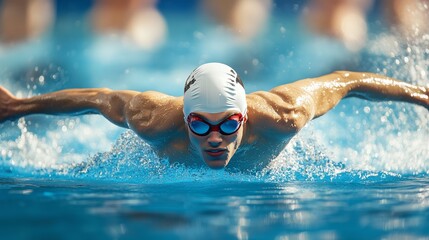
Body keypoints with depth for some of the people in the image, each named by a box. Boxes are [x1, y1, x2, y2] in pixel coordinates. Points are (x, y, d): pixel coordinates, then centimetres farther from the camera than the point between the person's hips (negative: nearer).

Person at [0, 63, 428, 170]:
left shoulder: (281, 115, -45)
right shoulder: (155, 118, -44)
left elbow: (346, 81, -29)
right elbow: (96, 98, -25)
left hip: (260, 178, 1)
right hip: (172, 174, 0)